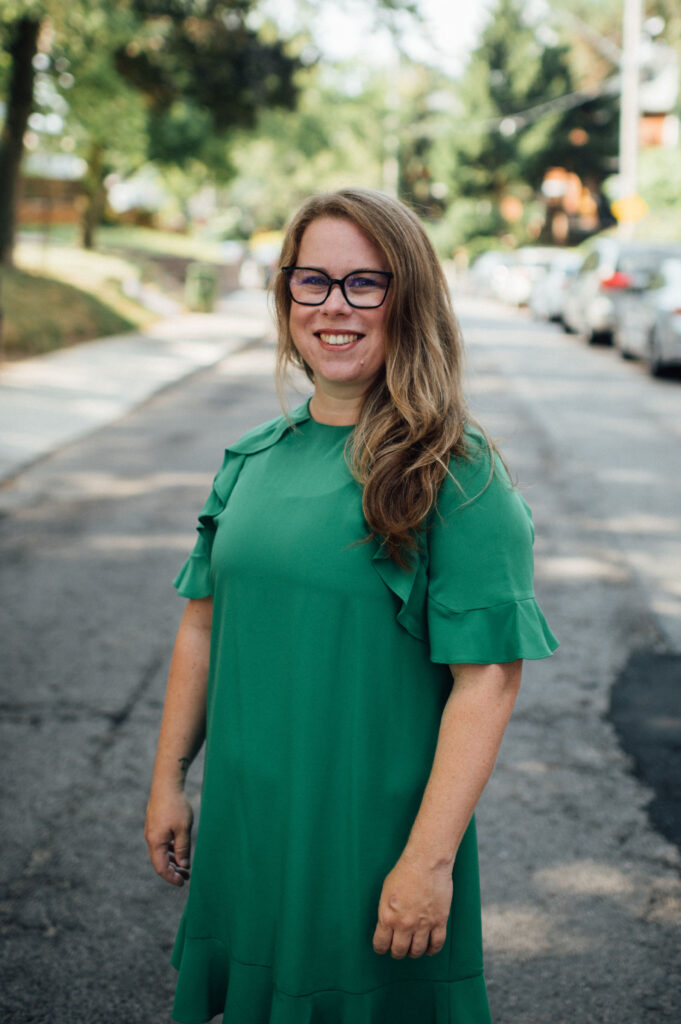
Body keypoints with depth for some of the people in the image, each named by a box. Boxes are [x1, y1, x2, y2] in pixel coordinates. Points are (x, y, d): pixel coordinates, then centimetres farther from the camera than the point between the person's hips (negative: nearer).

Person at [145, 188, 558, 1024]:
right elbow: (202, 625, 11)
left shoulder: (457, 480, -14)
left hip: (378, 835, -5)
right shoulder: (251, 460, 4)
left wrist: (429, 858, -20)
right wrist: (168, 780, 11)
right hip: (242, 824, 5)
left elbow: (487, 679, -18)